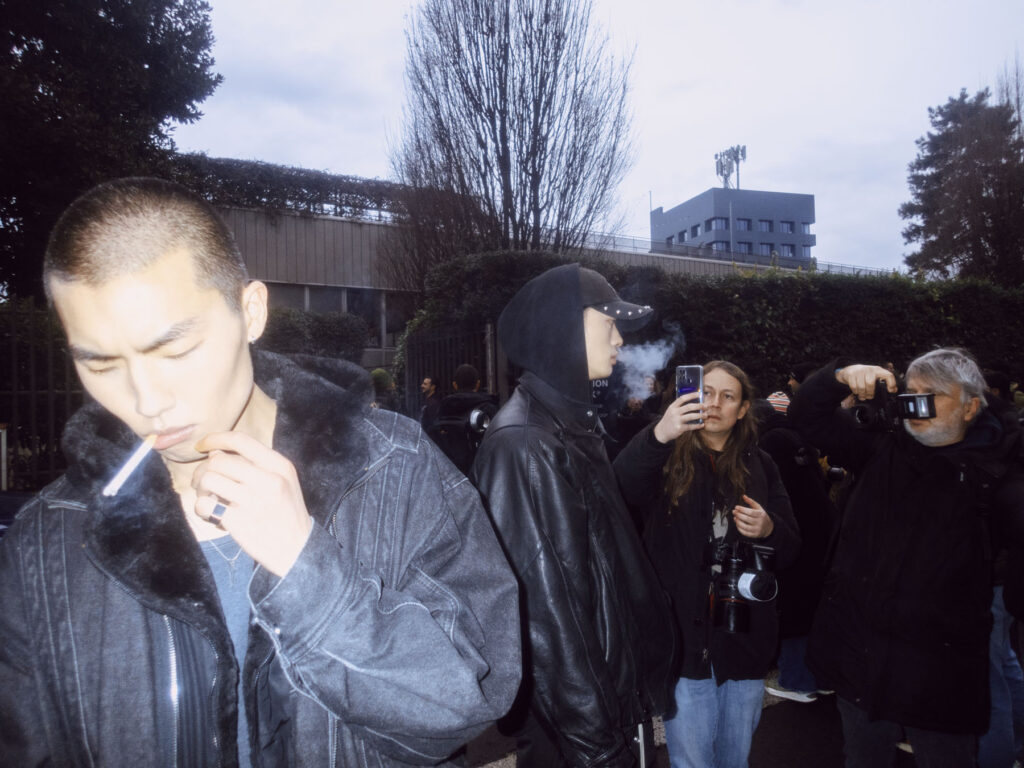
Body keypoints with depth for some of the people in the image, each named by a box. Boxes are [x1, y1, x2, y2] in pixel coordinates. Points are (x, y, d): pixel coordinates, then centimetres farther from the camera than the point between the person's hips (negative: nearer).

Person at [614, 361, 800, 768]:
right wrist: (658, 435, -43)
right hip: (684, 635, -3)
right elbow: (621, 487, -26)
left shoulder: (759, 466, 7)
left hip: (744, 636, 3)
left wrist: (769, 530, -13)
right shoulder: (668, 456, -4)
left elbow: (790, 551, 10)